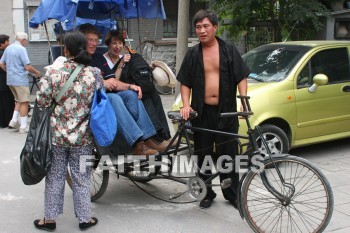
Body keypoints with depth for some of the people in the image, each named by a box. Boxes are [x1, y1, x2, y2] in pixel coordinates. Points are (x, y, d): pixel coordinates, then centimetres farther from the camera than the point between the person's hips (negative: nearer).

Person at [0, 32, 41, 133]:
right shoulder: (21, 49, -14)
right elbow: (27, 67, -18)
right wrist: (37, 72, -2)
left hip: (10, 80, 8)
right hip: (20, 80, -8)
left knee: (19, 100, 21)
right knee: (24, 102, 0)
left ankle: (14, 120, 12)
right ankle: (23, 127, 1)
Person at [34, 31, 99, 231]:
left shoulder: (54, 72, -11)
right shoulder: (95, 74, -7)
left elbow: (42, 102, -8)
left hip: (56, 134, 0)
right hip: (83, 137, 1)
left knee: (55, 177, 13)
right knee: (82, 179, 12)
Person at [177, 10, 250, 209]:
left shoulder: (230, 50, 3)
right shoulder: (193, 54, 6)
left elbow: (241, 78, 1)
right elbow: (185, 83, 6)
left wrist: (244, 99, -12)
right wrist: (186, 104, -8)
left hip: (226, 110, -1)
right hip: (202, 111, 1)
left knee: (228, 154, 6)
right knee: (203, 155, 8)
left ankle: (233, 194, 20)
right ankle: (207, 193, 22)